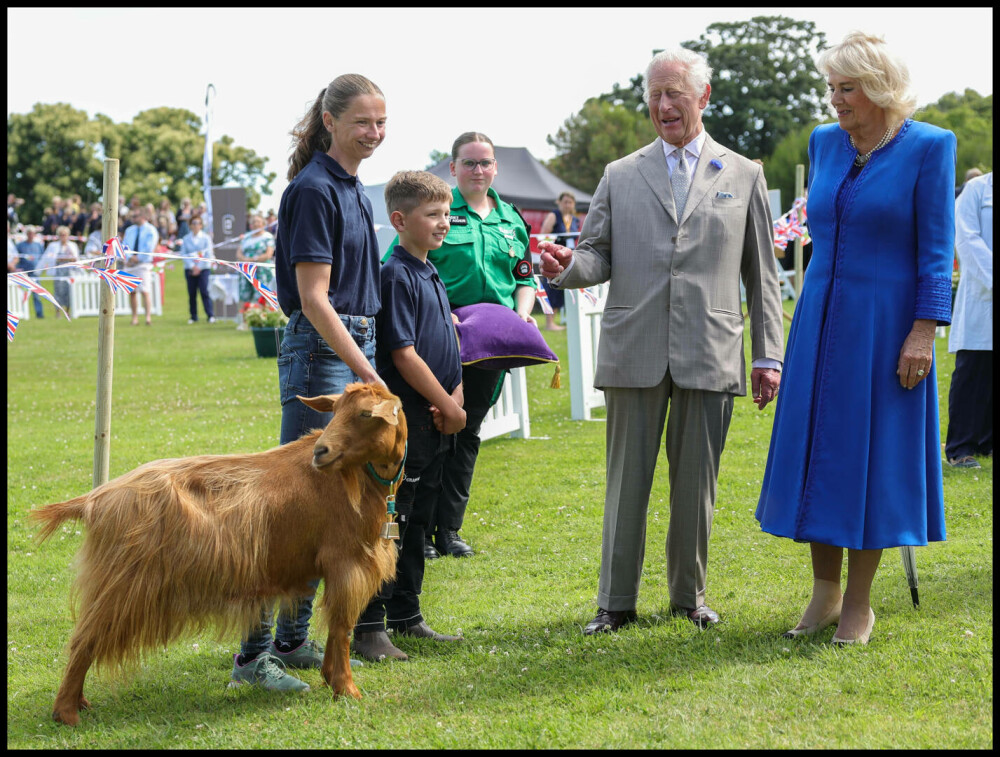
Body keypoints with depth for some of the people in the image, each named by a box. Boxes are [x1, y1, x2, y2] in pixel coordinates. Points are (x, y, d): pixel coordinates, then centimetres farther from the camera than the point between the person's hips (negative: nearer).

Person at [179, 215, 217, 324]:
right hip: (190, 269, 2)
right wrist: (192, 266, -9)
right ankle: (193, 316, 9)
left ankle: (210, 315, -12)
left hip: (204, 268, -2)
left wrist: (199, 267, -8)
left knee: (204, 291, -12)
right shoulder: (186, 239, 8)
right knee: (191, 293, 1)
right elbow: (183, 254, 3)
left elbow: (208, 254, 0)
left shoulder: (206, 238, 4)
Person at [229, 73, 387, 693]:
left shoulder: (352, 188, 15)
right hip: (321, 353, -9)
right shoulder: (313, 190, -13)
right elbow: (314, 298, -18)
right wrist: (367, 372, -20)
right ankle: (254, 654, -8)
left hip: (356, 349, 10)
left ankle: (294, 641, 19)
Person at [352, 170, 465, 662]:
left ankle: (406, 617, 23)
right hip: (405, 419, -9)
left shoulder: (431, 275, 15)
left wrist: (455, 397, -1)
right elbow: (404, 355, -17)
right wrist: (449, 407, -12)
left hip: (435, 424, 9)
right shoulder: (396, 276, -13)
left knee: (416, 523, 14)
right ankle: (368, 627, -4)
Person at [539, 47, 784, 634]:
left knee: (696, 482, 6)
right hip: (634, 353, 0)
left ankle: (689, 593, 21)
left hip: (709, 356, 0)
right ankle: (616, 601, 11)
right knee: (627, 481, 3)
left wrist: (769, 354, 6)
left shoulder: (743, 176, 10)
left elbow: (762, 274, 11)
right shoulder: (620, 176, 11)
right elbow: (599, 256, 10)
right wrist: (568, 266, -14)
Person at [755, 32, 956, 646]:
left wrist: (924, 330, -15)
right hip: (821, 319, 5)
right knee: (816, 450, 6)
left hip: (886, 322, -5)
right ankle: (825, 592, 16)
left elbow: (937, 247, -10)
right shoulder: (825, 142, 9)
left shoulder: (928, 147, -8)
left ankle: (859, 602, 11)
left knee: (871, 453, 1)